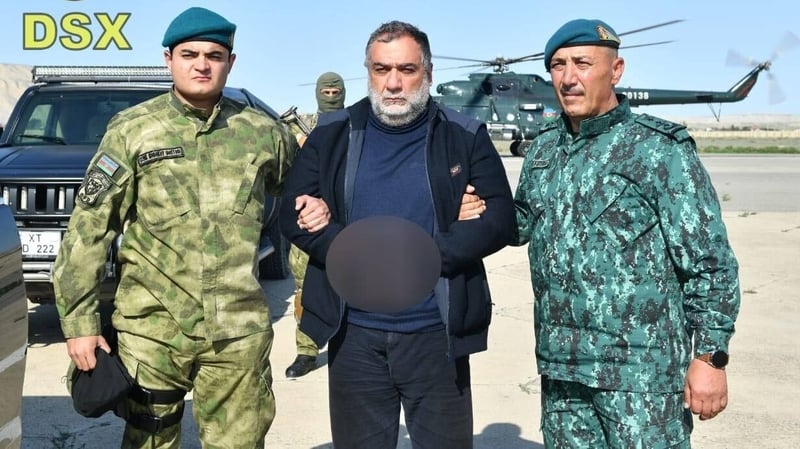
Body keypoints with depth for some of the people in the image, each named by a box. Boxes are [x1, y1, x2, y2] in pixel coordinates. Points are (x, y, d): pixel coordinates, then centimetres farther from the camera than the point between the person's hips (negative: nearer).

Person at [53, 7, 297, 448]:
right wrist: (79, 320, -5)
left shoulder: (263, 133, 4)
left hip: (239, 332, 1)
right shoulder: (131, 130, -1)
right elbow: (90, 228, -1)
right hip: (151, 329, -1)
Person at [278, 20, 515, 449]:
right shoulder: (332, 134, 4)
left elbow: (500, 219, -5)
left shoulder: (465, 137, 0)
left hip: (437, 333, -1)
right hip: (353, 333, 2)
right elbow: (293, 214, 1)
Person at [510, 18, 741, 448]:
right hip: (559, 362, 6)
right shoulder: (544, 147, 8)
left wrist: (710, 357, -11)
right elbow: (521, 223, 19)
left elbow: (710, 261, -9)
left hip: (640, 366, -6)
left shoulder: (659, 149, -9)